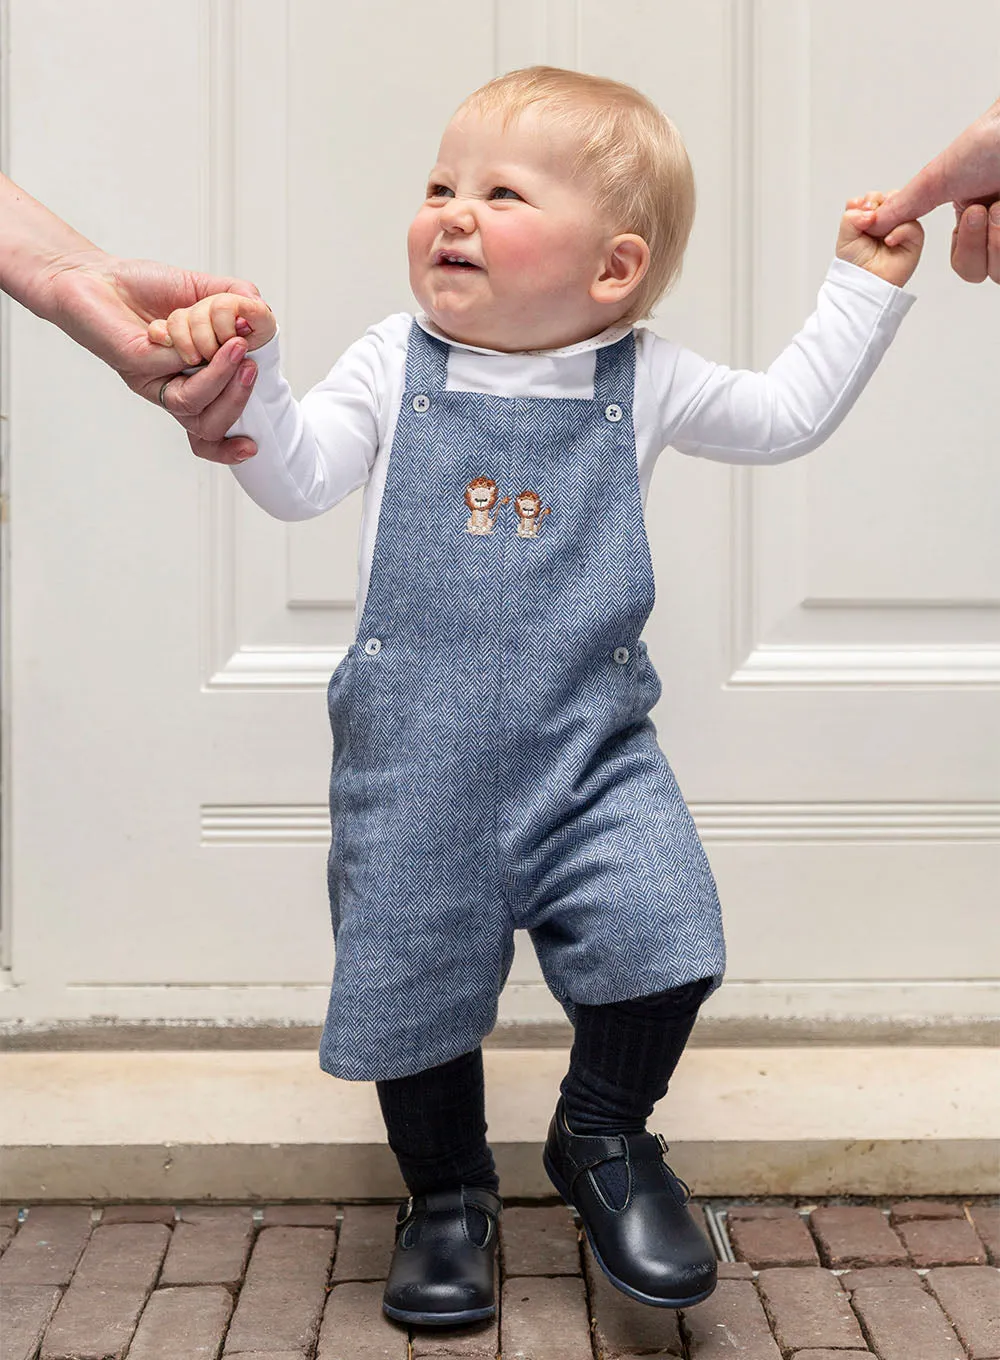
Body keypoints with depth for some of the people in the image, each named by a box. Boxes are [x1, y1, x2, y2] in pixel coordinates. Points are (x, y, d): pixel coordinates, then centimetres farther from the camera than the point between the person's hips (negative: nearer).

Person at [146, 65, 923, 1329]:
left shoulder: (643, 380, 4)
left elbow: (788, 413, 16)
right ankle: (447, 1190, 31)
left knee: (660, 933, -13)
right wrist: (246, 373, -17)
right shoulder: (393, 367, 2)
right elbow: (294, 477, -2)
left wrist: (863, 283, 14)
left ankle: (603, 1139, 16)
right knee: (417, 971, 5)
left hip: (588, 743, 0)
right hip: (414, 752, 0)